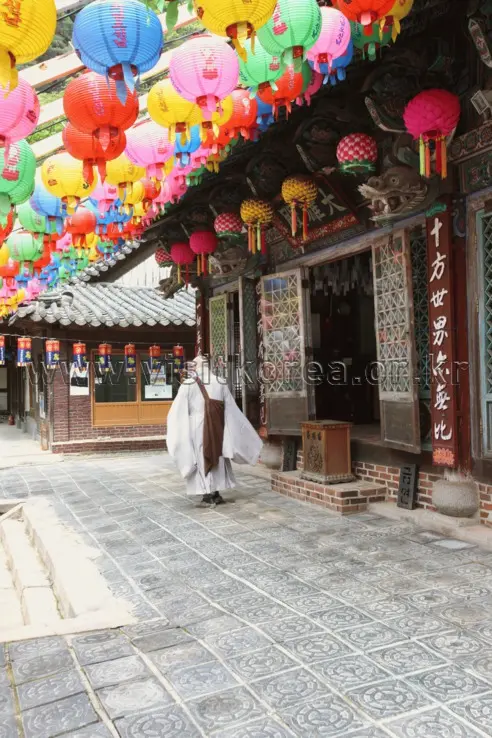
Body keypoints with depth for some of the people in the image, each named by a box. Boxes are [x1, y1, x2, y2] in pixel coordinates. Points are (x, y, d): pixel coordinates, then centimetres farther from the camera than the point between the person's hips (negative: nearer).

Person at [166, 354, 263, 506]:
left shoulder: (188, 384, -8)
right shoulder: (220, 383, 2)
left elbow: (178, 411, -7)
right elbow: (232, 410, 7)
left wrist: (173, 430, 5)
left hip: (197, 427, -3)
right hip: (216, 427, 4)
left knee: (201, 459, 5)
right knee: (217, 458, 16)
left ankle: (207, 496, 7)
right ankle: (216, 494, 18)